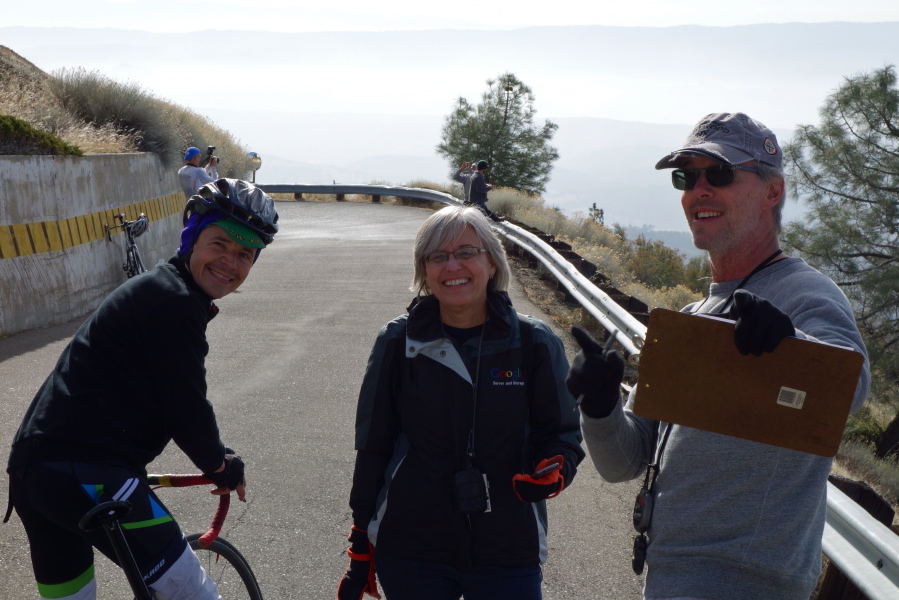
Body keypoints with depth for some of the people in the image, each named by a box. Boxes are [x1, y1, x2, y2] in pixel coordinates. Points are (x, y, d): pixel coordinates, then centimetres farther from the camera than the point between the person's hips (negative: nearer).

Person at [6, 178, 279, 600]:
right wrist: (222, 467, 6)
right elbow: (186, 411, -11)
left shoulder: (157, 290, 21)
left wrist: (216, 457, 32)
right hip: (86, 472, -11)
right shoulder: (174, 302, -12)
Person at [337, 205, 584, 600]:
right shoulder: (398, 342, -2)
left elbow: (562, 432, 4)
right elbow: (373, 445, 4)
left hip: (508, 555, 0)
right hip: (410, 555, 0)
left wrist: (555, 470, -19)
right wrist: (361, 549, 6)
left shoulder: (535, 343, -4)